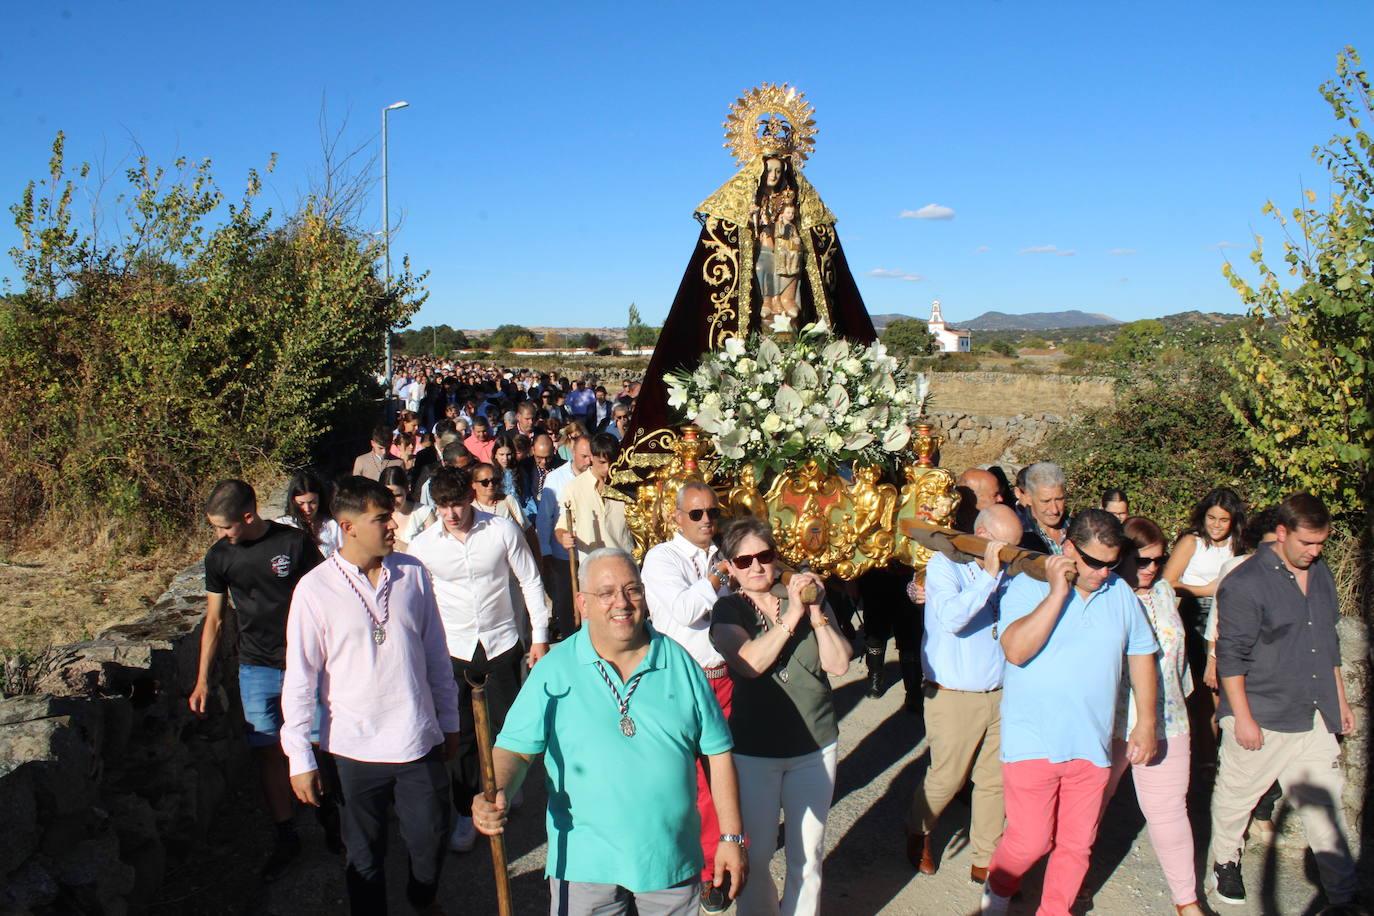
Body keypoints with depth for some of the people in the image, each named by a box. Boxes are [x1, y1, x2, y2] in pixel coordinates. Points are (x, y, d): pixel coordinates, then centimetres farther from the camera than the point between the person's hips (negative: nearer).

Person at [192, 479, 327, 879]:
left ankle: (329, 815, 27)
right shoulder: (219, 556, 1)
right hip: (257, 669, 3)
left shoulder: (296, 543, -9)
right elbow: (214, 620, 9)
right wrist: (202, 681, 8)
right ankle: (286, 836, 18)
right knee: (267, 752, 4)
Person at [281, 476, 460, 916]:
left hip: (420, 742, 3)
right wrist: (300, 758, -6)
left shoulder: (412, 573, -2)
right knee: (366, 856, 14)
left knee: (431, 838, 17)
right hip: (358, 748, -3)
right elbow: (299, 679, -6)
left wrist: (449, 720, 12)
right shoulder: (315, 589, -11)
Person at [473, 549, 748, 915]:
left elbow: (717, 752, 4)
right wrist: (498, 794, -24)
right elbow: (515, 748, -3)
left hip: (674, 864, 2)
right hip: (585, 866, -2)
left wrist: (732, 837, 2)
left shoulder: (678, 662, 0)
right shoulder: (553, 670, -4)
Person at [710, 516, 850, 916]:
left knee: (807, 855, 10)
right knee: (755, 855, 7)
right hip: (753, 749, -2)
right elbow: (749, 663, -20)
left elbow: (838, 664, -5)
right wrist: (792, 615, -22)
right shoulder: (729, 610, -2)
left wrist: (817, 612, -15)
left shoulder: (809, 597, 3)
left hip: (816, 746, 2)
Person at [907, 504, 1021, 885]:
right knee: (946, 778, 8)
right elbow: (952, 617, -26)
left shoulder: (1006, 572, 7)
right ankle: (918, 833, 36)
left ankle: (984, 861, 24)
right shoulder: (945, 565, -10)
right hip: (954, 697, -5)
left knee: (995, 781, 9)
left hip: (1000, 695, 5)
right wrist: (988, 575, -27)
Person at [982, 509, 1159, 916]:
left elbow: (1141, 654, 16)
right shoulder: (1028, 587, -8)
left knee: (1077, 844, 11)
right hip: (1034, 742, -4)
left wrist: (1146, 722, 14)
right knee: (1030, 840, -1)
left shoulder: (1121, 593, 5)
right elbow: (1016, 650, -22)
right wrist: (1058, 592, -21)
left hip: (1092, 744, 4)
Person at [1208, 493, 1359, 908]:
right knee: (1237, 795, 10)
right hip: (1261, 718, -6)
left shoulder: (1321, 573, 9)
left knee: (1325, 801, 9)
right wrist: (1243, 717, -15)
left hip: (1315, 718, 6)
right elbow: (1230, 655, -14)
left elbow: (1329, 641, 20)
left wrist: (1340, 701, 20)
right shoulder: (1245, 583, -15)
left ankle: (1343, 893, 20)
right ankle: (1225, 861, 32)